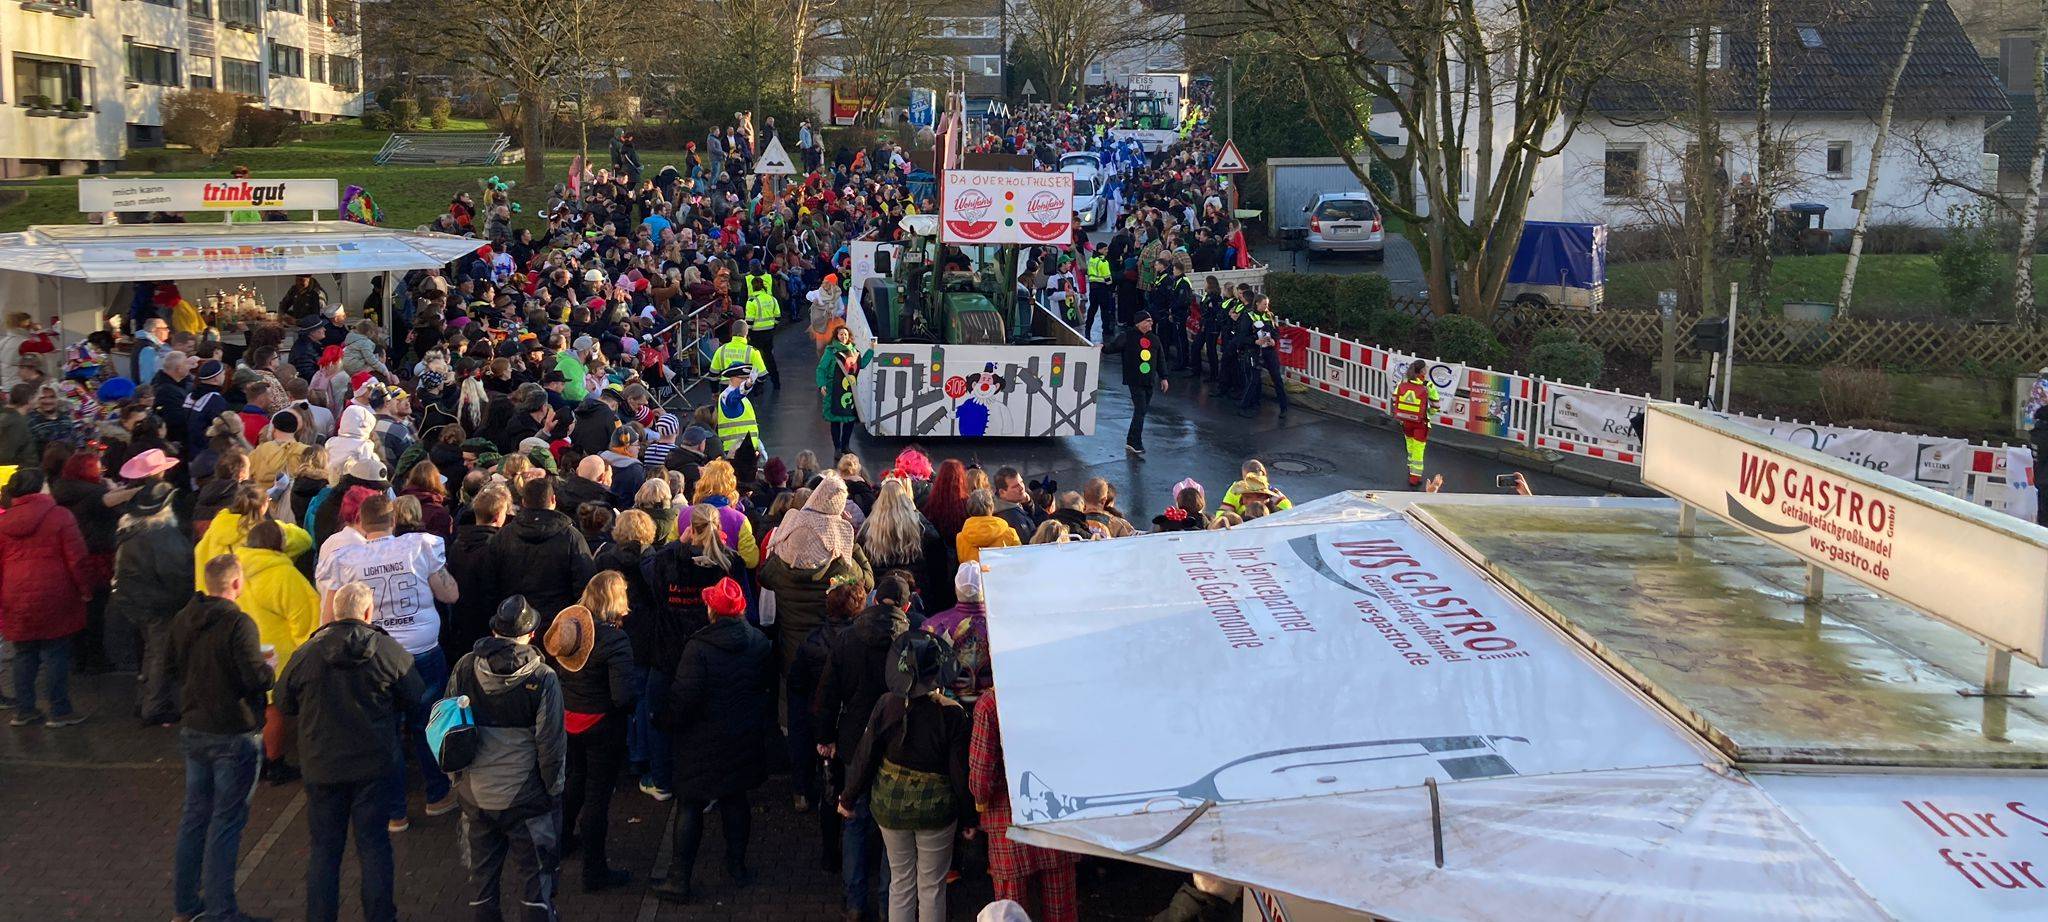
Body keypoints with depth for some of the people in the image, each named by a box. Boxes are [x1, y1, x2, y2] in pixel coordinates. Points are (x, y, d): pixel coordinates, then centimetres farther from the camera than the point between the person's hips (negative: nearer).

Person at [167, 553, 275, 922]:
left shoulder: (182, 621, 4)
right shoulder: (238, 623, -20)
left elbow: (175, 669, 16)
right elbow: (257, 678, -23)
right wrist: (270, 666, 0)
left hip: (194, 731, 7)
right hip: (233, 735, -7)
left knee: (195, 816, 17)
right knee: (227, 821, 0)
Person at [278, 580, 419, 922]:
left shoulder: (306, 654, -9)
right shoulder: (389, 650, -11)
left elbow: (285, 704, 3)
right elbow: (415, 698, -1)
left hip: (322, 768, 1)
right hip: (374, 766, -1)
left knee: (324, 848, 11)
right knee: (374, 845, 9)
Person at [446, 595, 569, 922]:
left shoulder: (464, 669, -4)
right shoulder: (542, 677, -15)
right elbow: (551, 743, -12)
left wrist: (458, 776, 17)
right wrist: (553, 788, 2)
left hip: (475, 797, 3)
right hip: (526, 796, -3)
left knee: (481, 875, 17)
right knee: (536, 877, 8)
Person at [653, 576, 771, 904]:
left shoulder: (699, 648, -22)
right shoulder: (759, 643, -5)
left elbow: (683, 696, -20)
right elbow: (765, 684, 9)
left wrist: (665, 720, -4)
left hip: (704, 740, -4)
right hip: (745, 738, 5)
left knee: (692, 806, 6)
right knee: (736, 799, 19)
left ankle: (681, 880, 10)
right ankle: (737, 866, 28)